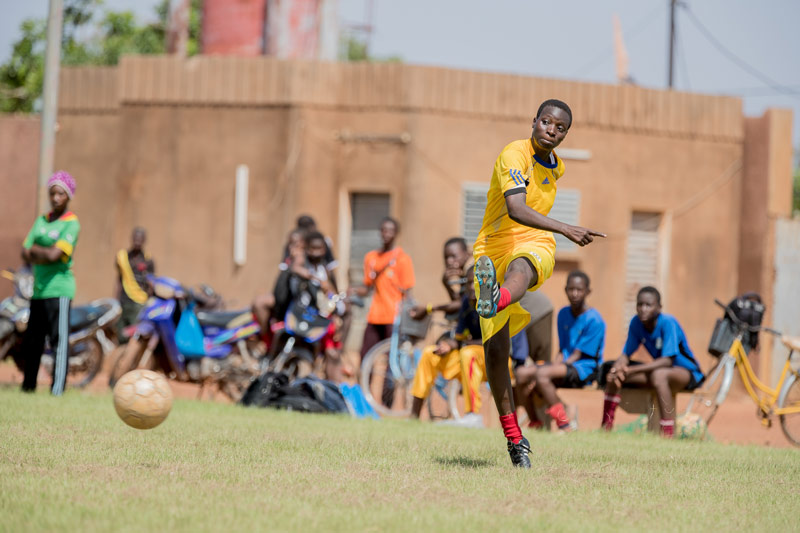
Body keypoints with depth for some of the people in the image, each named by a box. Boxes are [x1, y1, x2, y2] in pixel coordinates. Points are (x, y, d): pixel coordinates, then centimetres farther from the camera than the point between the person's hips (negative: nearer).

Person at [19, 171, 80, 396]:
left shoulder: (71, 224, -6)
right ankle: (28, 385, 25)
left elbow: (54, 255, -16)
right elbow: (26, 254, 7)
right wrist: (45, 254, -10)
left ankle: (58, 390, -10)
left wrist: (35, 250, -1)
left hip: (59, 288, -7)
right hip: (38, 289, 7)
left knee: (59, 339, -9)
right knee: (31, 341, 13)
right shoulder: (41, 221, 14)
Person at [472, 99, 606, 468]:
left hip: (535, 246, 2)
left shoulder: (555, 166, 11)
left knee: (520, 267, -38)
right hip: (494, 248, -2)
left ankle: (497, 300, -76)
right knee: (495, 346, -6)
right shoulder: (514, 155, -12)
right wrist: (565, 229, -40)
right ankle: (513, 437, 7)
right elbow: (516, 210, -29)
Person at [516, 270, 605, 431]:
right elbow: (562, 351, 13)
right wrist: (554, 366, -7)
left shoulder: (594, 320, -11)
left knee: (542, 374, -31)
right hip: (565, 364, 8)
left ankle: (564, 427, -28)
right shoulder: (563, 314, 12)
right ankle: (535, 424, -3)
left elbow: (577, 355, -14)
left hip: (585, 370, -8)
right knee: (522, 374, -10)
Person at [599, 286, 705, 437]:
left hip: (689, 373, -7)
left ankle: (667, 434, -40)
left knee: (658, 375, -40)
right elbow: (626, 355, -3)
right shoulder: (636, 323, -5)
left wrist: (632, 370, -36)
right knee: (614, 373, -8)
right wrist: (617, 367, -28)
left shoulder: (668, 323, -24)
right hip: (659, 367, 7)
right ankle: (606, 427, -4)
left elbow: (667, 360, -30)